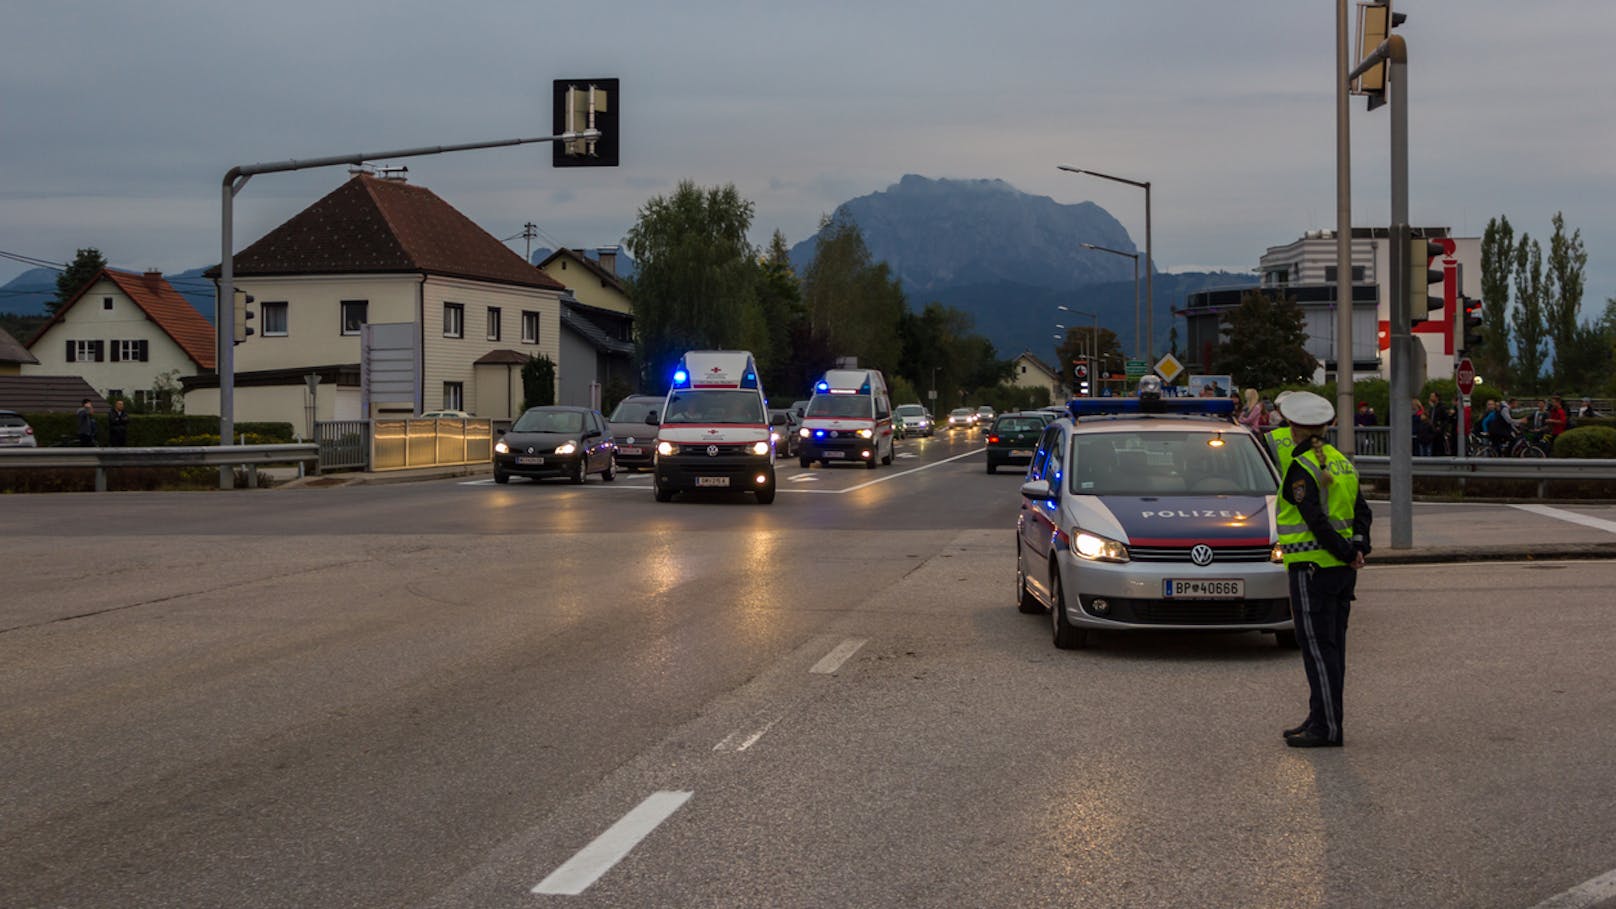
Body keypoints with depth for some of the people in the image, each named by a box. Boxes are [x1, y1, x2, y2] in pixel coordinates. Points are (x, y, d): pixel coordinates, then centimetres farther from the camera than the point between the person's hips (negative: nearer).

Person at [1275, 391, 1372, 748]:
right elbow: (1363, 512, 9)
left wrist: (1347, 554, -14)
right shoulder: (1342, 462, 12)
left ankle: (1327, 727, -4)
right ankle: (1322, 719, 21)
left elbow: (1316, 520, -22)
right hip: (1342, 571, 9)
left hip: (1313, 568, -9)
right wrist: (1359, 546, -3)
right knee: (1331, 645, 13)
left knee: (1318, 648, -5)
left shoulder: (1301, 468, -14)